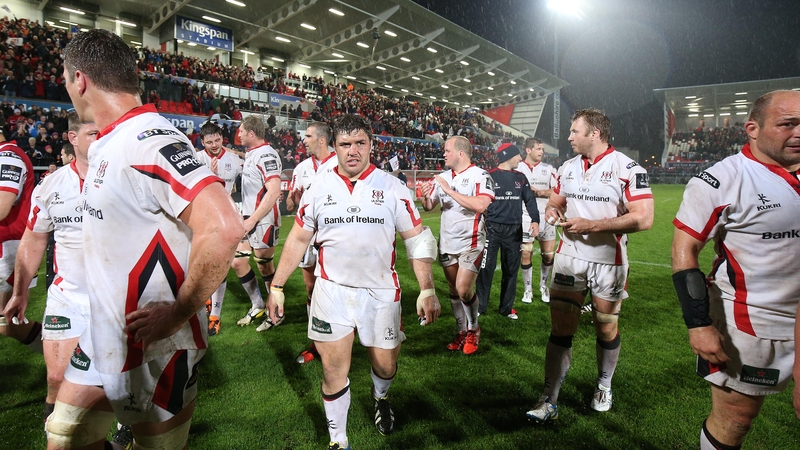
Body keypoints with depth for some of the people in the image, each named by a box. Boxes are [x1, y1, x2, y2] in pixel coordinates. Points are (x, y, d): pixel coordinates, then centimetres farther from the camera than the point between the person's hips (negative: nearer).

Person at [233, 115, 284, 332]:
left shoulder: (266, 155, -16)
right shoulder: (251, 154, 15)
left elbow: (274, 192, -24)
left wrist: (252, 220, -22)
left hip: (263, 221, -9)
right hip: (249, 219, 9)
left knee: (264, 266, 2)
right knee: (238, 263, 12)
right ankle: (257, 306, 28)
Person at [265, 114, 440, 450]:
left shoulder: (392, 188, -4)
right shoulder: (318, 188, 1)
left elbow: (418, 240, -3)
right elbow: (297, 240, 9)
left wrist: (427, 289, -10)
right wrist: (277, 286, 7)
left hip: (381, 293, 0)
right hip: (331, 291, 1)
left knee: (385, 364, 13)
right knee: (333, 371, 6)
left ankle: (380, 397, 51)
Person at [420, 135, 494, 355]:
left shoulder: (480, 175, -13)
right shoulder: (443, 177, 7)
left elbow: (480, 205, -29)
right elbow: (429, 207, 12)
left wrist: (449, 190, -25)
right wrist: (425, 197, -12)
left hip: (470, 243, -6)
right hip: (447, 243, 6)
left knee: (463, 289, -11)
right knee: (453, 290, 13)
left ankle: (473, 330, 15)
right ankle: (462, 331, 29)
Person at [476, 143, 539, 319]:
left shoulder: (520, 178, 11)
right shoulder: (489, 176, -3)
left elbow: (530, 200, 9)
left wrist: (535, 220, -6)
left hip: (514, 230, 5)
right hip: (492, 228, -4)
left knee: (511, 269, 10)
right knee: (486, 268, -3)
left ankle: (507, 307, 22)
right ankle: (480, 306, 9)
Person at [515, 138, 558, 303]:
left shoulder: (549, 169, 7)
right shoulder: (517, 169, 2)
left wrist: (540, 192, -15)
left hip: (546, 217, 2)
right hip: (526, 217, -2)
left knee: (549, 254, 4)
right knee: (526, 254, 1)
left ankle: (544, 286, 25)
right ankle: (528, 289, 16)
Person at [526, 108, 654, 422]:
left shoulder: (627, 169, -11)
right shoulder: (568, 168, 8)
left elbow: (643, 219, -18)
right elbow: (556, 201, 21)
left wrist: (591, 225, -21)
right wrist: (552, 211, -4)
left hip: (609, 263, -3)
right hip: (569, 258, 4)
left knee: (606, 330, 13)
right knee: (560, 329, 1)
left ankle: (604, 386, 39)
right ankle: (549, 401, 9)